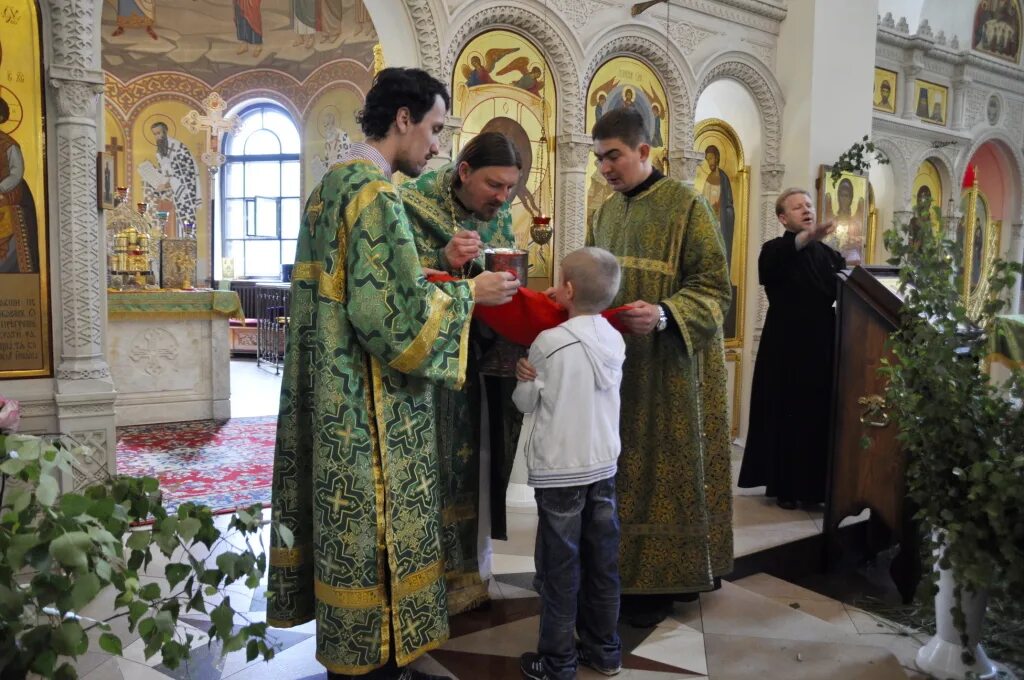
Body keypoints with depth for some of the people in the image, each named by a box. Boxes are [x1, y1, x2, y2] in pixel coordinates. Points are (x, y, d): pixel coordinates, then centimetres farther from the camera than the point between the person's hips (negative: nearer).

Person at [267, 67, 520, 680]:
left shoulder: (331, 186, 14)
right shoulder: (375, 192, -17)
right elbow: (396, 310, -22)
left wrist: (439, 275, 16)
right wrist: (468, 293, -9)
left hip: (331, 395, 10)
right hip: (370, 406, -10)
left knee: (345, 521, 17)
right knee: (373, 528, 3)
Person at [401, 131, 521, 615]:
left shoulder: (500, 212, 6)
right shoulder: (415, 205, -11)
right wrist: (445, 262, -29)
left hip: (482, 359, 6)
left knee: (476, 459, 12)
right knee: (437, 462, 0)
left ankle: (468, 567, 29)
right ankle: (437, 573, 18)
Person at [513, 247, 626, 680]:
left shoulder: (549, 342, -16)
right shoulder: (615, 339, 1)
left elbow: (525, 402, -6)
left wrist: (526, 378, 12)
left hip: (559, 470, -5)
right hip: (603, 465, 6)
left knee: (560, 568, 5)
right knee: (602, 562, 15)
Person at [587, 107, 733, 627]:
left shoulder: (686, 206, -9)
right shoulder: (606, 212, 12)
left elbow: (714, 290, -12)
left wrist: (663, 315, -27)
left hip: (668, 368, -6)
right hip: (616, 363, 6)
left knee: (662, 471, 2)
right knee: (620, 471, 11)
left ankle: (661, 580, 17)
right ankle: (624, 570, 26)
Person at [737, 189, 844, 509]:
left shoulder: (829, 254, 14)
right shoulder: (776, 250, -1)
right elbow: (769, 264, -28)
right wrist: (807, 237, -45)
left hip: (823, 348, 4)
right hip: (786, 350, -4)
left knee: (821, 418, 6)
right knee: (786, 418, 1)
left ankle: (816, 485, 18)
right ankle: (784, 486, 12)